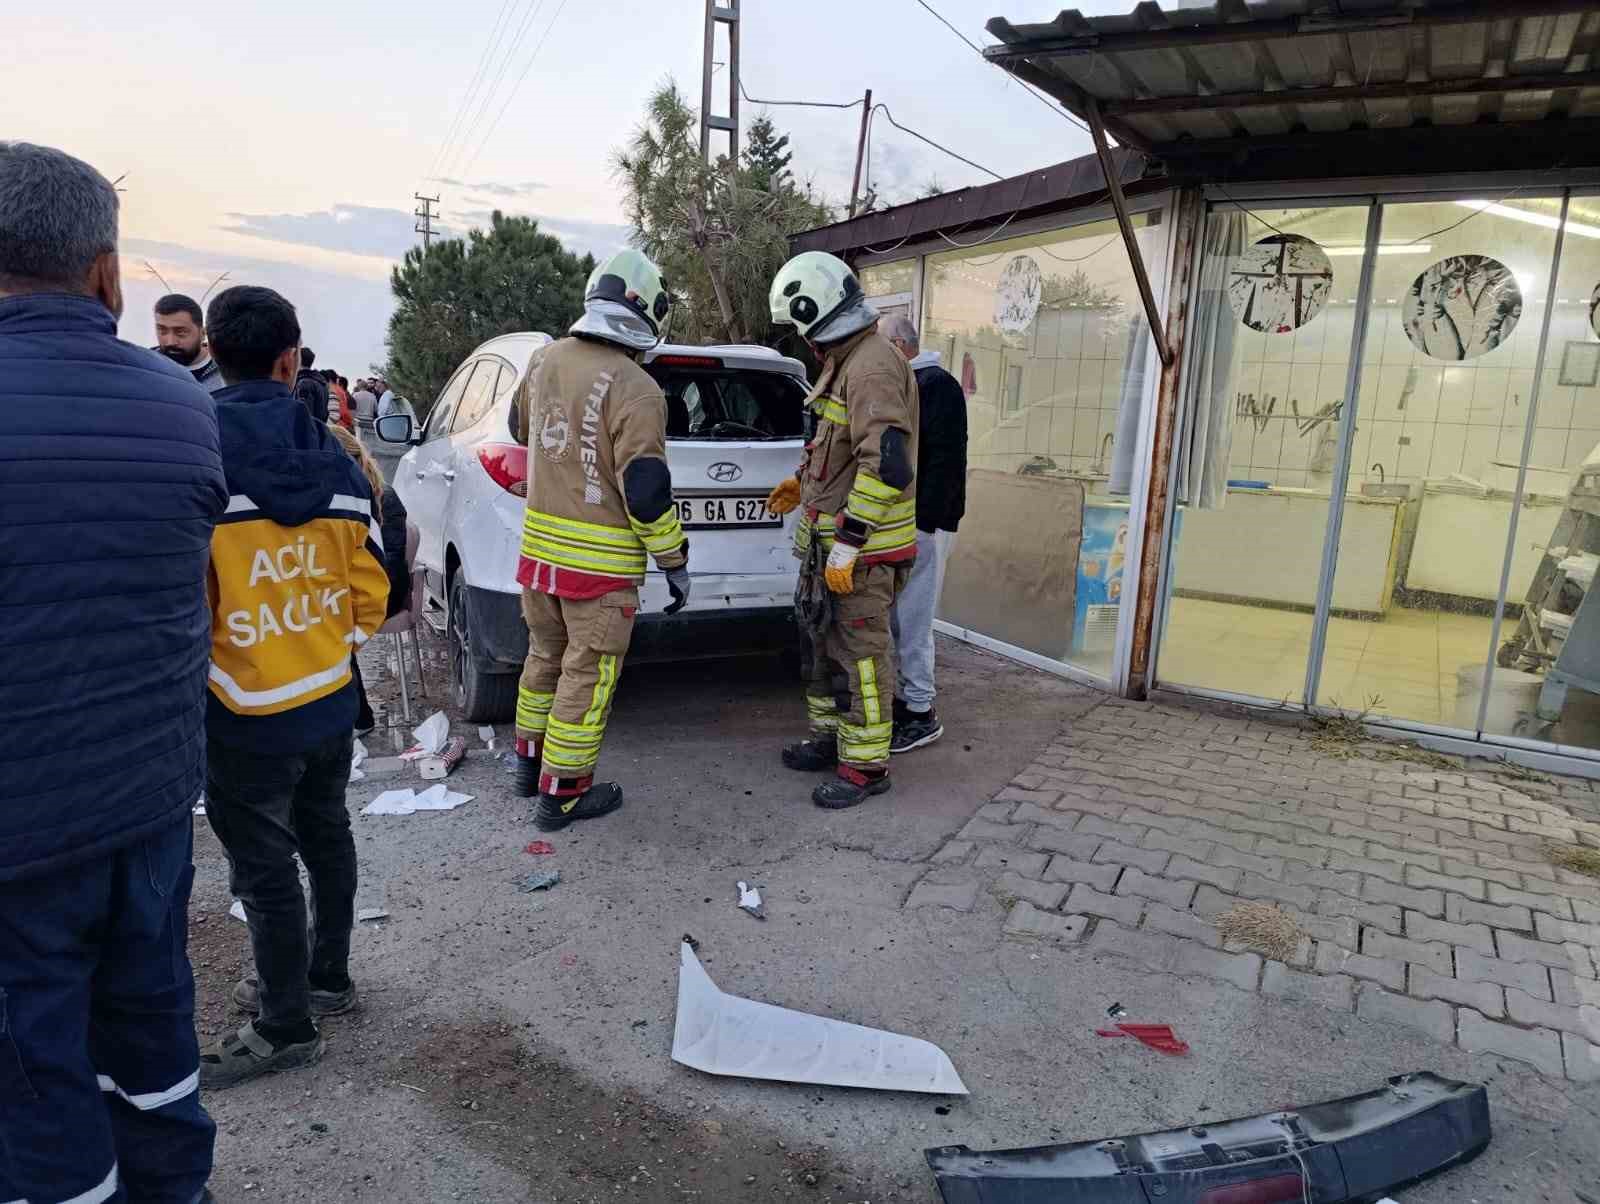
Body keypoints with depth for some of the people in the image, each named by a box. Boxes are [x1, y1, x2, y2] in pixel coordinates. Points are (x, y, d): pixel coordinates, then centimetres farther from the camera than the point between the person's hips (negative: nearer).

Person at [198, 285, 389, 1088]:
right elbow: (369, 586, 2)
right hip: (330, 699, 6)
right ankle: (324, 978, 40)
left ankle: (285, 1028, 25)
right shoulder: (336, 463, -1)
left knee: (264, 869, 9)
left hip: (246, 717, -6)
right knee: (326, 840, 21)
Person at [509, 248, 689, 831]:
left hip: (538, 547, 7)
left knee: (546, 656, 22)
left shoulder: (544, 360, 3)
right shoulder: (636, 391, -19)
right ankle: (562, 794, 15)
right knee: (586, 676, 5)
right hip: (600, 563, -7)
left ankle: (530, 764, 37)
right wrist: (675, 563, -8)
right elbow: (646, 492, -19)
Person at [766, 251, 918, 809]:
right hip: (832, 538, 10)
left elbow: (886, 465, -28)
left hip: (861, 547, -10)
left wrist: (847, 545, -26)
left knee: (860, 653, -1)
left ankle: (866, 766, 10)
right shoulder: (846, 361, 13)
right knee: (826, 643, 19)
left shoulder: (872, 367, -20)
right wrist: (804, 483, 23)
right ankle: (829, 737, 33)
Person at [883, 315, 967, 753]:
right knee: (896, 618, 13)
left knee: (911, 621, -6)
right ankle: (903, 698, 24)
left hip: (920, 525, -9)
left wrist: (926, 520, -24)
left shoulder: (938, 385, -11)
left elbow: (945, 459, -19)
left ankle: (921, 713, 4)